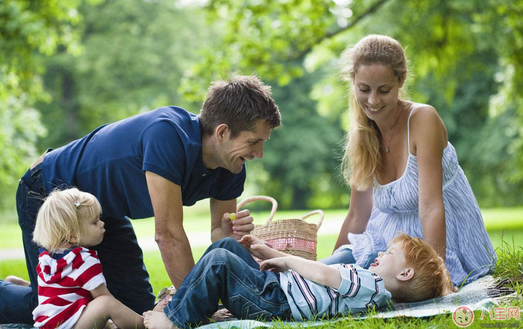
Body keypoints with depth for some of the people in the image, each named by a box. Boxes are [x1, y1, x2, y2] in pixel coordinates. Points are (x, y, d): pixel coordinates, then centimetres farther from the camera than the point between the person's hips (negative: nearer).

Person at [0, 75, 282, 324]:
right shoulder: (167, 134, -39)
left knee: (139, 310, 6)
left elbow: (218, 233, -2)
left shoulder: (231, 169, -14)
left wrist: (231, 233, -27)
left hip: (106, 214, 8)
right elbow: (168, 234, -36)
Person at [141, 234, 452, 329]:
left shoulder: (373, 287, -13)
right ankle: (186, 296, 15)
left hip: (273, 304, -11)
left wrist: (286, 260, -5)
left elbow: (324, 275, -20)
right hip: (276, 284, 11)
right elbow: (323, 272, 21)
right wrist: (269, 253, 20)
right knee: (226, 245, 14)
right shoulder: (367, 279, 19)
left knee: (220, 260, -22)